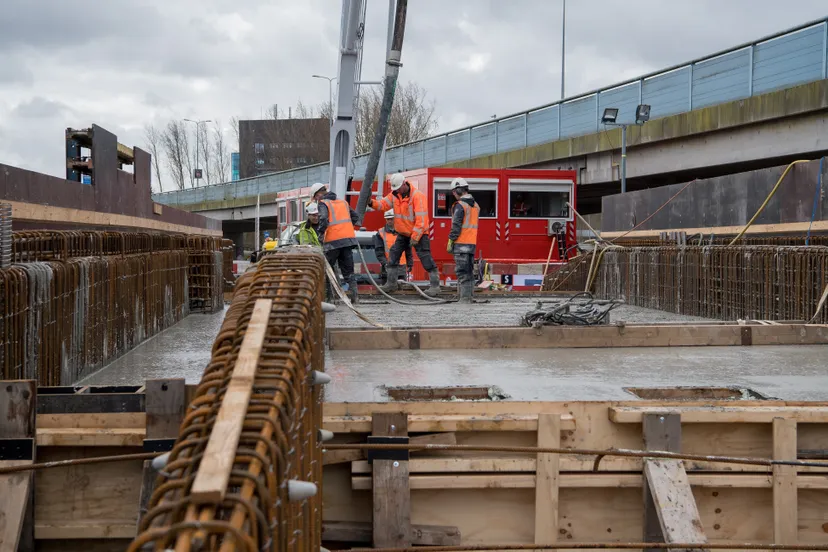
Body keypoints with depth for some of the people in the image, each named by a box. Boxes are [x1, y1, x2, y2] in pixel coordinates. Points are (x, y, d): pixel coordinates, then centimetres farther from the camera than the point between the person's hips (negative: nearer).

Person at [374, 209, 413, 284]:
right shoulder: (380, 233, 3)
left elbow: (408, 251, 13)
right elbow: (379, 251, -3)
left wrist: (410, 265, 8)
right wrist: (385, 263, -16)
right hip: (388, 266, -1)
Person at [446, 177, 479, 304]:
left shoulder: (460, 205, -12)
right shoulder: (476, 205, 14)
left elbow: (456, 226, -16)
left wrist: (450, 242, -10)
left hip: (461, 243, -8)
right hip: (472, 243, 8)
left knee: (462, 271, -7)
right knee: (469, 271, 11)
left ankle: (464, 297, -10)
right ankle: (469, 296, 11)